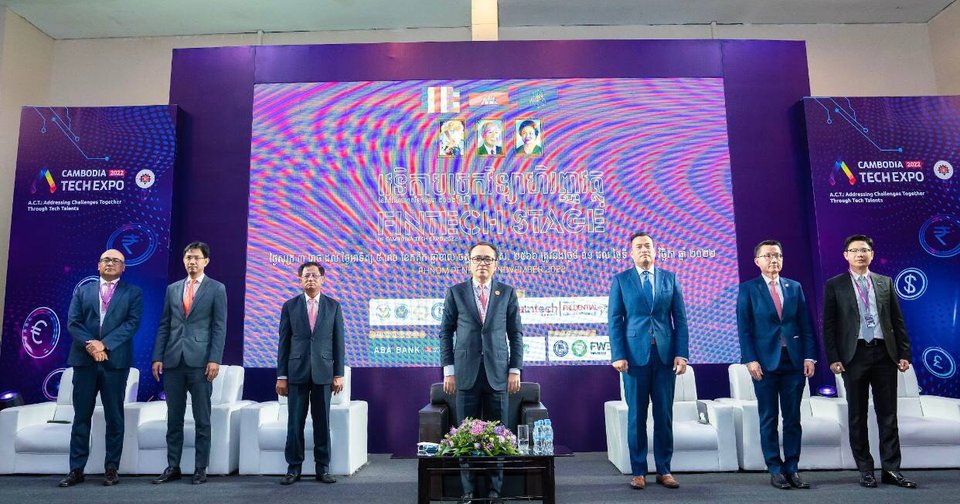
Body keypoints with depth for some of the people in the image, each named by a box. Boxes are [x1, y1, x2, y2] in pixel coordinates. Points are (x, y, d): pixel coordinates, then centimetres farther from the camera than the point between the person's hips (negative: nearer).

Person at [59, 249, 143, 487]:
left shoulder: (133, 293, 7)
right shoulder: (82, 291, 14)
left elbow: (132, 323, -5)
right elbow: (72, 322, 4)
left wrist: (104, 344, -14)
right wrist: (90, 344, -12)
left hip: (116, 361, -2)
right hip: (84, 360, 2)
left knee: (114, 418, 3)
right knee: (81, 416, 6)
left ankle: (111, 469, 10)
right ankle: (76, 469, 14)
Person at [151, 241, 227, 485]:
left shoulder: (216, 289, 1)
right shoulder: (172, 289, 14)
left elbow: (219, 327, -4)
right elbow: (164, 326, 13)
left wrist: (214, 360, -12)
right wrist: (158, 357, 4)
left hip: (200, 361, -4)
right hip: (173, 361, 4)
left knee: (202, 419, 3)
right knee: (174, 418, 10)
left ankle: (200, 469, 11)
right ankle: (173, 467, 19)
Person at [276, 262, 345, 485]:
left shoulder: (333, 306, 5)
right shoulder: (290, 305, 4)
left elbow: (338, 342, 4)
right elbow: (284, 342, 3)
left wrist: (339, 374, -1)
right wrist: (281, 375, -1)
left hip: (323, 372, 0)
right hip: (297, 372, 0)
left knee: (322, 423, 5)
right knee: (295, 423, 3)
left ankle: (323, 469, 16)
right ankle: (293, 468, 15)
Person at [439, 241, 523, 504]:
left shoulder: (507, 292, 7)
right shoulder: (456, 292, 5)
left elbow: (515, 334, 7)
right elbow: (446, 332, 5)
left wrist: (515, 370, 0)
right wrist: (448, 370, -1)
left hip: (497, 373, 1)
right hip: (466, 373, 0)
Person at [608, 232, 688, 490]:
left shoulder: (670, 278, 9)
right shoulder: (621, 280, 4)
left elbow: (680, 319, 6)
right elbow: (615, 320, 0)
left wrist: (681, 353, -2)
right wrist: (618, 355, -9)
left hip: (665, 355, 2)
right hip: (635, 355, -1)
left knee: (664, 415, 7)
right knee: (637, 416, 4)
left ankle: (664, 470, 19)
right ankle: (638, 471, 15)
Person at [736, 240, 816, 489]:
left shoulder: (795, 287, 11)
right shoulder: (747, 289, 0)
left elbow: (806, 325, 9)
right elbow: (744, 328, -4)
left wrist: (809, 356, -1)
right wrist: (750, 359, -12)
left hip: (794, 361, 3)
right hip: (765, 363, -3)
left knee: (793, 419, 8)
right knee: (769, 420, 5)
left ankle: (792, 468, 17)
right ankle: (775, 470, 14)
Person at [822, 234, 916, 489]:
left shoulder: (885, 283, 11)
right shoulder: (834, 285, 2)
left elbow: (898, 321, 10)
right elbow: (828, 325, -2)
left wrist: (904, 353, 2)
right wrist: (833, 358, -8)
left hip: (884, 354, 3)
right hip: (854, 356, -2)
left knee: (888, 414, 6)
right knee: (857, 416, 6)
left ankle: (891, 469, 15)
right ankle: (865, 470, 15)